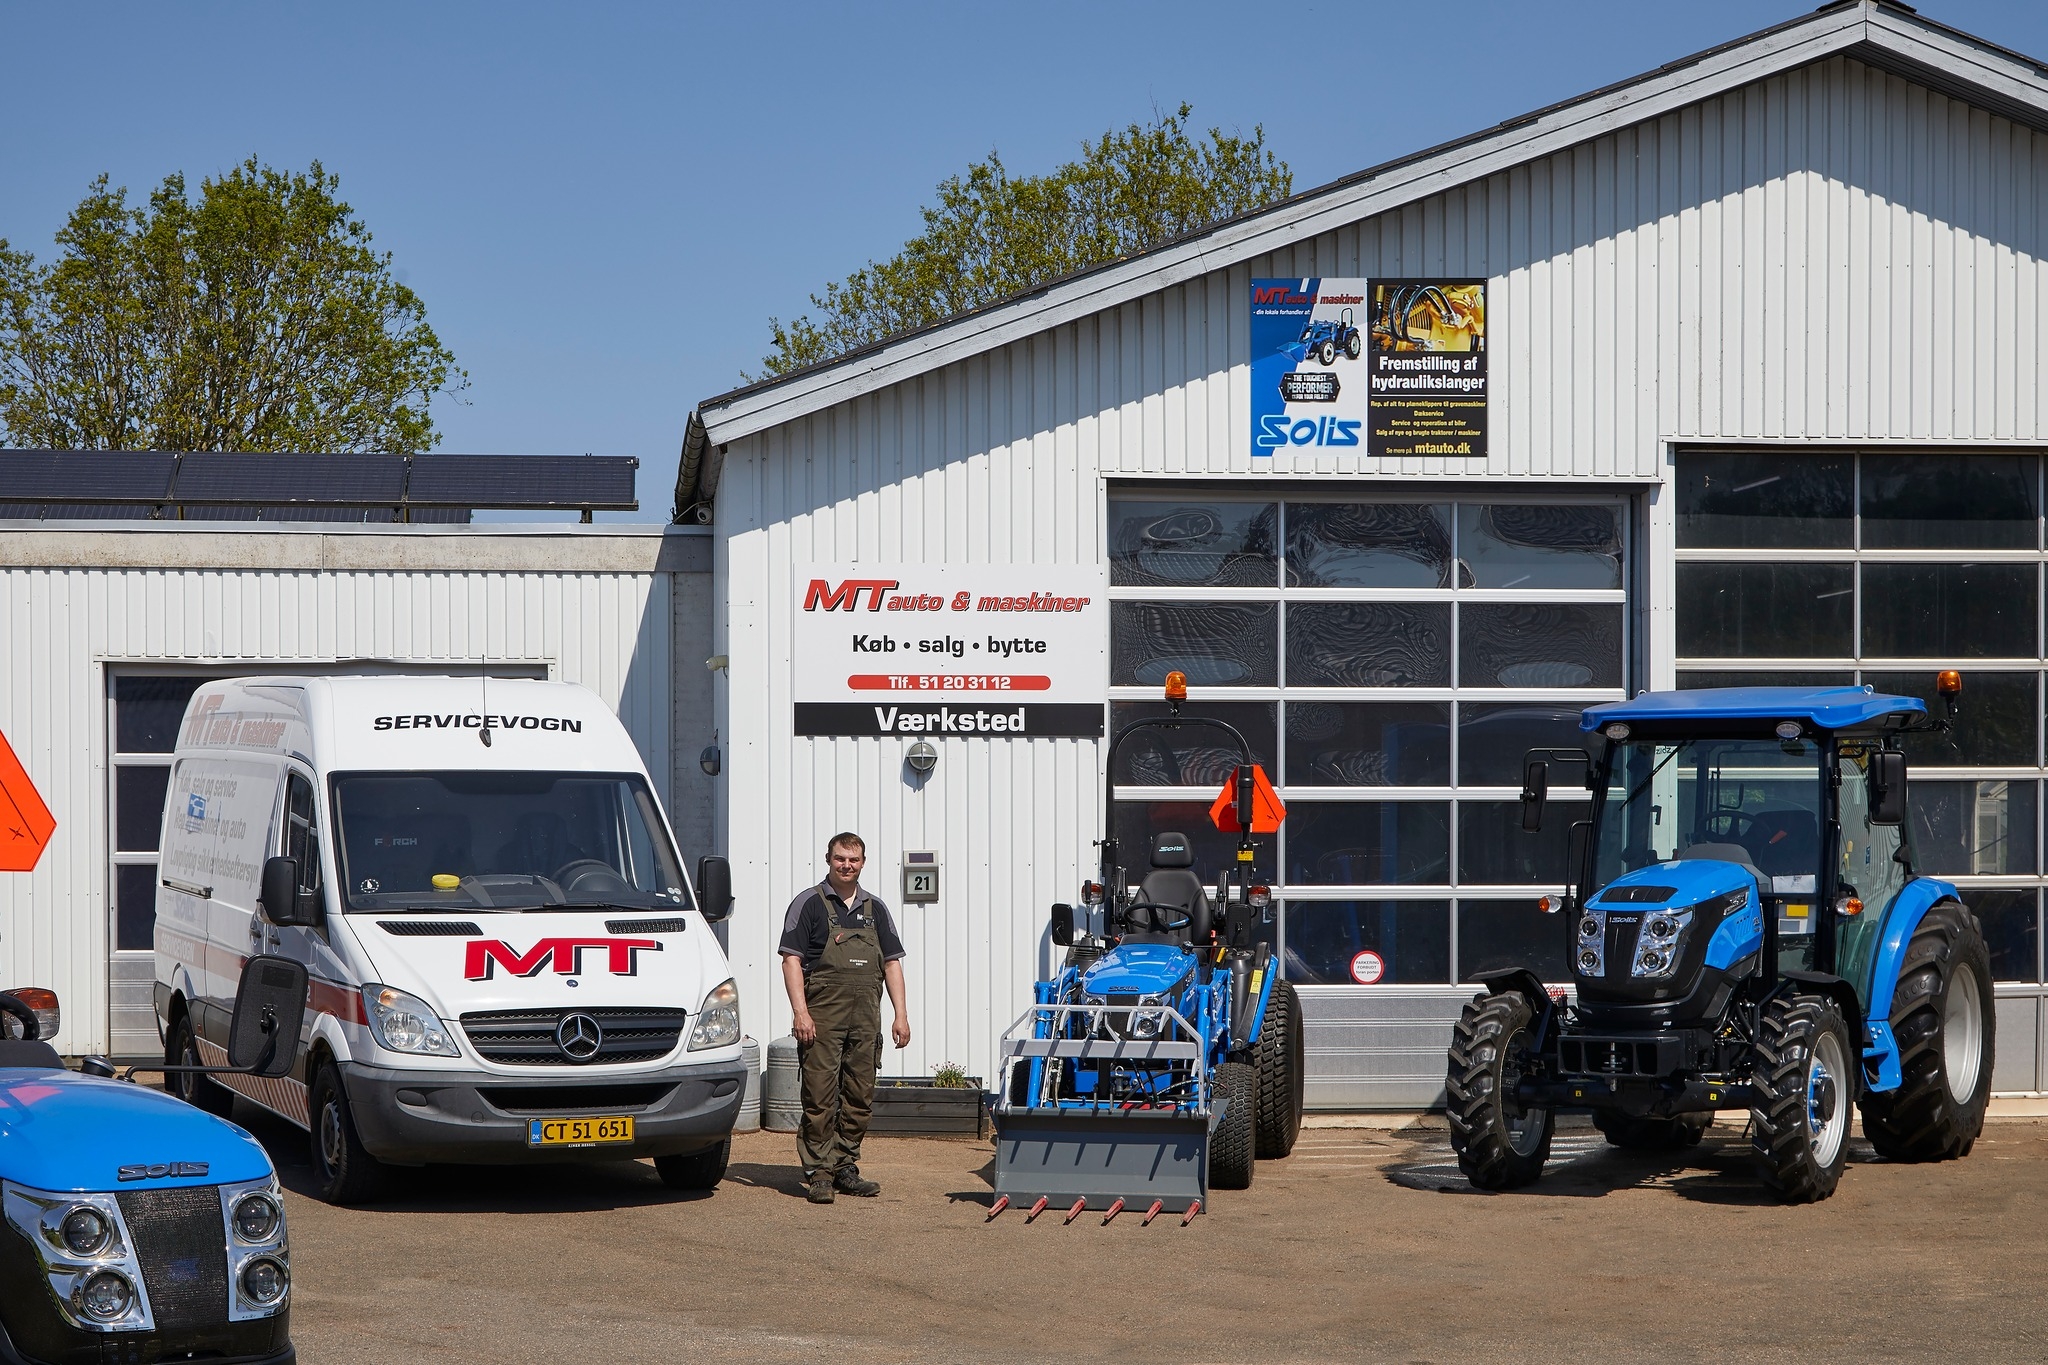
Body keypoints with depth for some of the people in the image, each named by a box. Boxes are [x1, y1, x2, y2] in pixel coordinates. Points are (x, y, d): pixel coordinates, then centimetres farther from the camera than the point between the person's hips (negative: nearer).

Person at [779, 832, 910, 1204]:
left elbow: (892, 962, 16)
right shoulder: (809, 903, 1)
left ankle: (846, 1169, 16)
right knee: (820, 1097, -7)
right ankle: (818, 1173, -3)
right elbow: (792, 959, -5)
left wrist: (901, 1015, 7)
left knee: (860, 1097, 7)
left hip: (865, 1016, 5)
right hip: (822, 1013, -5)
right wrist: (800, 1012, -15)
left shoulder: (874, 908, 15)